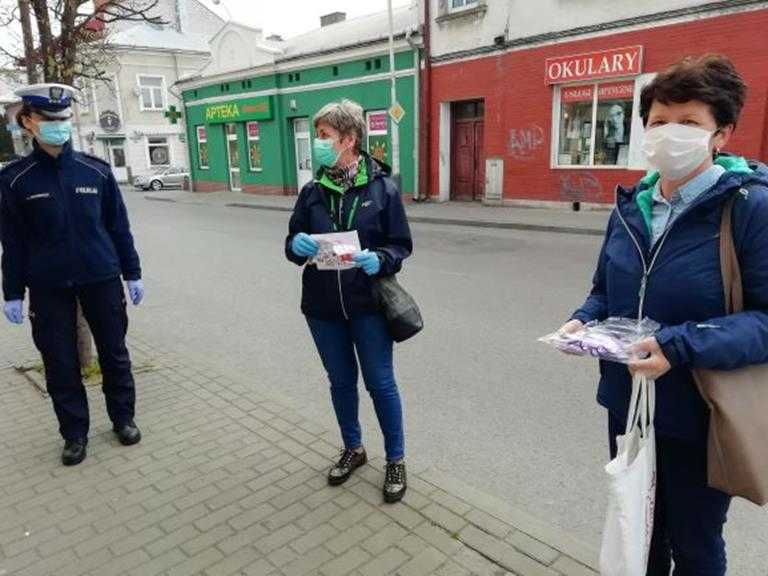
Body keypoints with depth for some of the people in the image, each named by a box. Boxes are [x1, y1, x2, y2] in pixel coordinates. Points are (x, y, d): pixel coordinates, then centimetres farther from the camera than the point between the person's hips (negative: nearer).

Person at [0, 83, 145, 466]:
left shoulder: (96, 171, 0)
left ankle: (123, 418, 29)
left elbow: (118, 226, 4)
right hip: (48, 288, 0)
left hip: (102, 279, 1)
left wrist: (132, 274, 4)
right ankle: (74, 433, 25)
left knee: (114, 354, 10)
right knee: (60, 363, 8)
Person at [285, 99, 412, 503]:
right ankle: (353, 449, 40)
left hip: (367, 304, -3)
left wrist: (379, 259, -24)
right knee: (341, 381, 17)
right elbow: (292, 243, 7)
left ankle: (396, 460, 27)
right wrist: (297, 245, -17)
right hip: (323, 306, 4)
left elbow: (401, 245, -3)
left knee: (380, 382, 7)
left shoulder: (382, 189, -8)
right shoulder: (312, 192, 2)